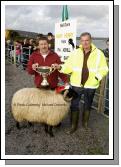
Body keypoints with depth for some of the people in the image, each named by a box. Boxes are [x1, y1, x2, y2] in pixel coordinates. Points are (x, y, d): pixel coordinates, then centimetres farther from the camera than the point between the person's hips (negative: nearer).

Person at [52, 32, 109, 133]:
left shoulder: (99, 53, -5)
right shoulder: (75, 53, -1)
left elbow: (104, 69, -4)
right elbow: (69, 67, -5)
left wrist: (97, 77, -21)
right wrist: (60, 67, -24)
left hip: (90, 85, 0)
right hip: (76, 84, 1)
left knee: (87, 105, 18)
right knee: (74, 105, 8)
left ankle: (85, 122, 41)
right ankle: (74, 125, 27)